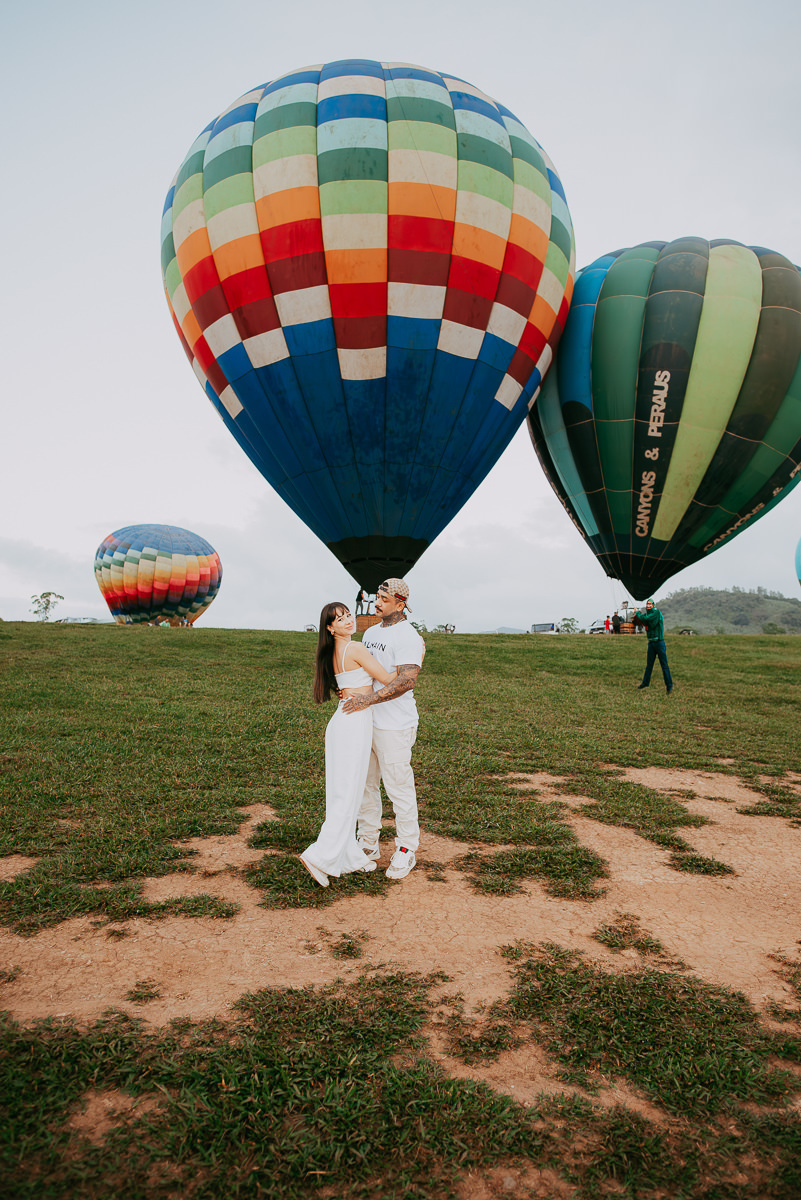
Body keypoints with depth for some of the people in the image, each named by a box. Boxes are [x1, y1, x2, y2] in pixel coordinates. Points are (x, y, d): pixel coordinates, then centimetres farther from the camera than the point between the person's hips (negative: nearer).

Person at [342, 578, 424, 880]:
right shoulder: (371, 633, 14)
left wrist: (369, 700, -30)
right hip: (366, 722, 9)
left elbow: (407, 680, -26)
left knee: (399, 788, 0)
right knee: (365, 785, 14)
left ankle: (406, 851, 14)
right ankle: (369, 845, 27)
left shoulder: (408, 636, -14)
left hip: (394, 726, -8)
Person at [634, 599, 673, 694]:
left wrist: (638, 612, -5)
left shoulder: (656, 612, -12)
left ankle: (669, 686, 2)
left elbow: (645, 618, -21)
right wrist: (637, 616, -3)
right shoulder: (647, 614, 11)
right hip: (651, 643, 7)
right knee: (649, 665, 15)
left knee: (664, 665, -3)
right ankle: (646, 683, 26)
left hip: (659, 642, -7)